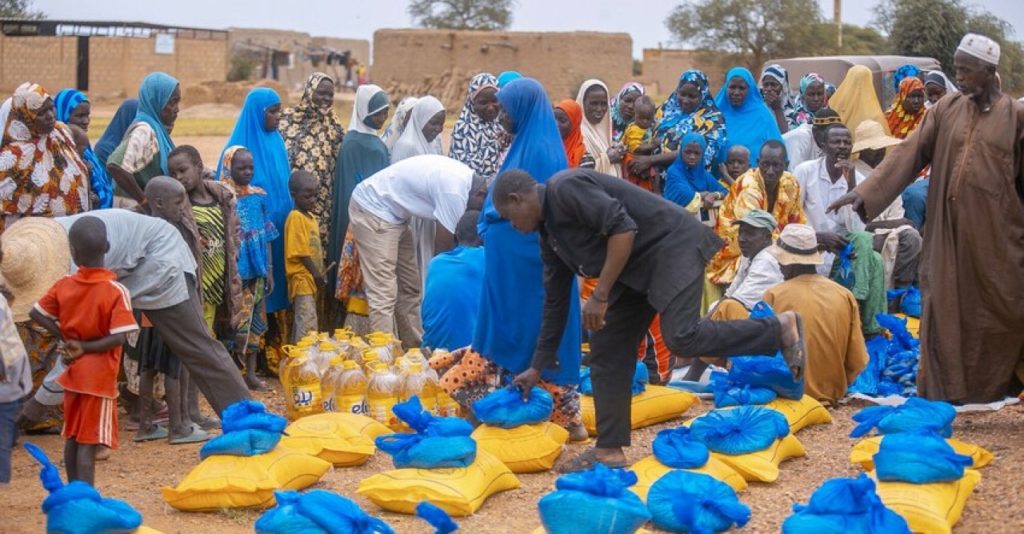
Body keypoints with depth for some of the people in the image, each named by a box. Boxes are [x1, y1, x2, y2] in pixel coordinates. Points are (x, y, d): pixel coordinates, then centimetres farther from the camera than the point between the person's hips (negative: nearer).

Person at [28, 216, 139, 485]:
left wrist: (65, 337, 3)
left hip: (74, 372, 5)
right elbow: (119, 337, -22)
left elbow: (36, 313, 4)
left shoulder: (64, 285, -3)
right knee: (88, 443, -5)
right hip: (99, 376, -5)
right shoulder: (116, 291, -16)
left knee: (72, 437, 17)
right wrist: (86, 348, -12)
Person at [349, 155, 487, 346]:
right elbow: (443, 249, -18)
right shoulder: (455, 192, -27)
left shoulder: (465, 176, 3)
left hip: (393, 212, 11)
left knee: (410, 287, 13)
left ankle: (415, 348, 20)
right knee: (383, 294, -14)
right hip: (372, 209, -11)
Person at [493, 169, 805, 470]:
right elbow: (555, 300, 20)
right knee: (606, 349, 3)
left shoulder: (565, 189, -17)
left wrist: (600, 296, -22)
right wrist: (537, 367, 23)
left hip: (671, 245, -10)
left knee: (681, 337, -25)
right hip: (636, 268, 10)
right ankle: (609, 449, 6)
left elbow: (623, 228, -25)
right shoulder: (550, 234, 13)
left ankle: (779, 329, -10)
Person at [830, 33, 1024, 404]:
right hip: (947, 231, 3)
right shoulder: (946, 109, 6)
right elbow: (909, 153, -1)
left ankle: (991, 391, 18)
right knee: (944, 310, 4)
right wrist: (866, 193, -11)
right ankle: (944, 392, 13)